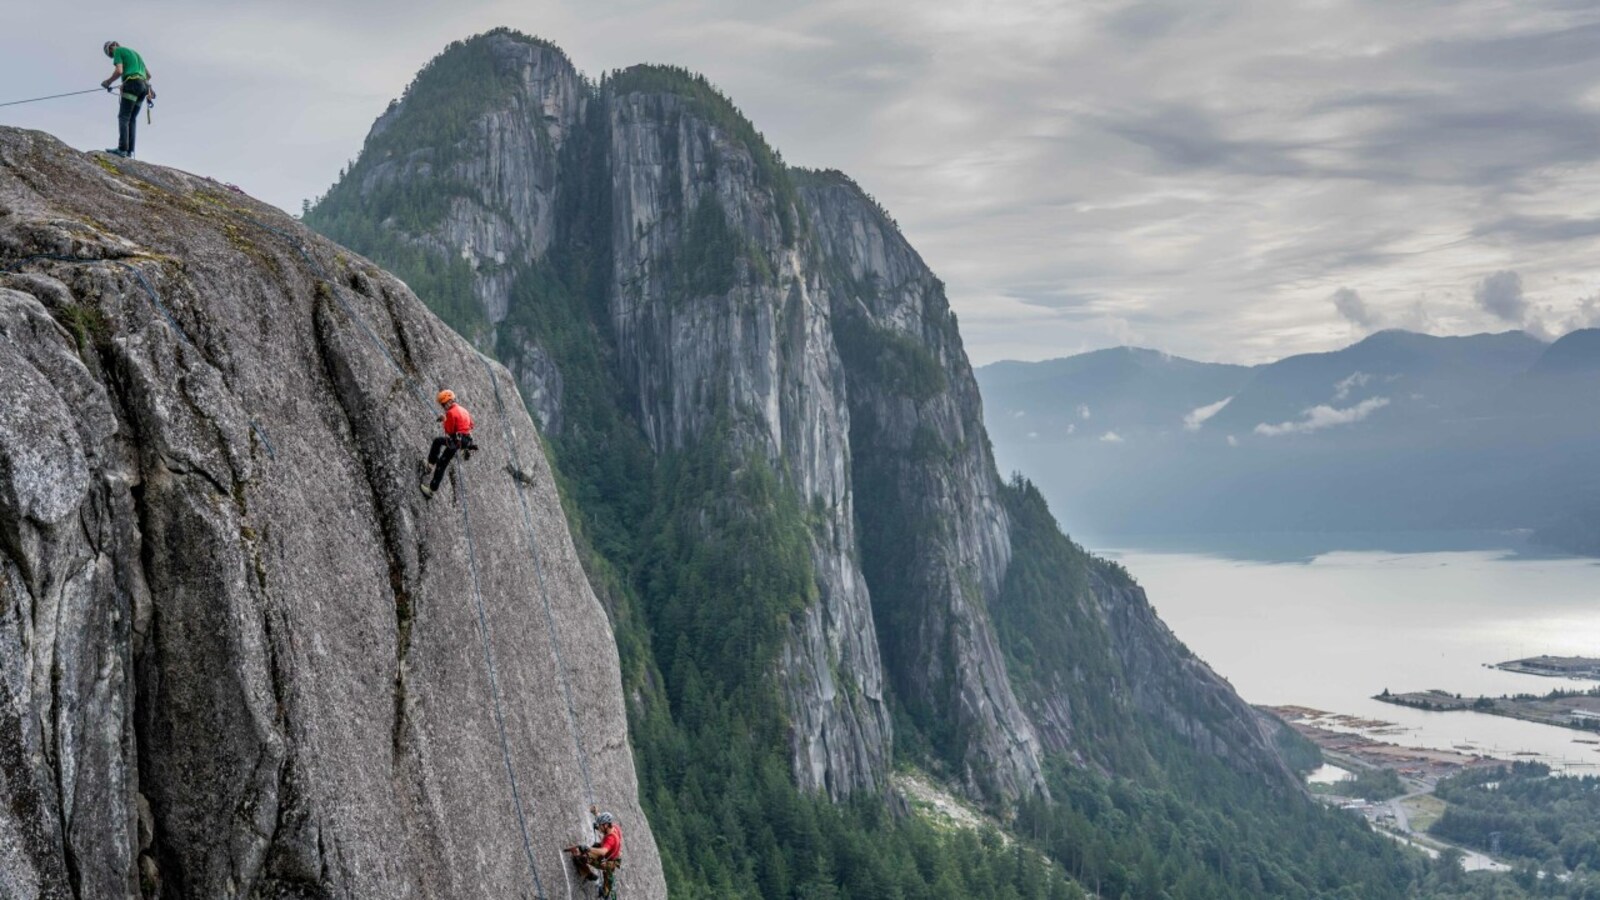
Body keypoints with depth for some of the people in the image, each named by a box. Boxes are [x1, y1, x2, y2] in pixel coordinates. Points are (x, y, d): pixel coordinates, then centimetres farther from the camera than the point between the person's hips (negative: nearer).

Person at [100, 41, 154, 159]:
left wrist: (108, 82, 4)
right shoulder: (134, 52, 31)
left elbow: (119, 71, -9)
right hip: (144, 86, 8)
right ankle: (130, 151, -6)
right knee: (132, 118, 5)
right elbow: (148, 74, 30)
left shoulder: (118, 51, 6)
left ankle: (122, 149, -24)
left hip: (132, 83, -8)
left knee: (123, 117, -12)